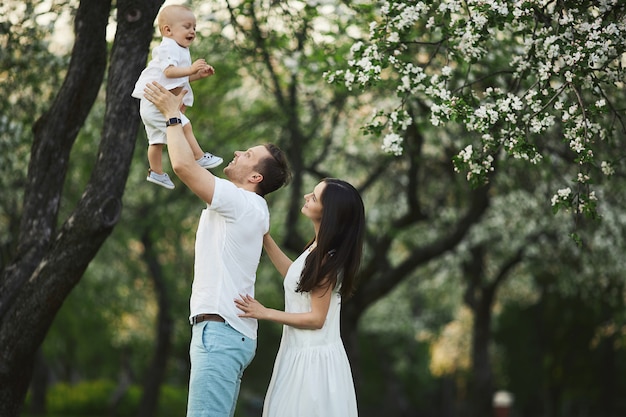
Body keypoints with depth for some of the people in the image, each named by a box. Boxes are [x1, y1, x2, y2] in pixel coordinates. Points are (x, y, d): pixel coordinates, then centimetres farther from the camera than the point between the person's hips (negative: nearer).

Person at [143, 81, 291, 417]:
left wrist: (172, 115, -3)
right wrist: (177, 116, 25)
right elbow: (197, 164, 27)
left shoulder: (243, 203, -10)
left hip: (221, 329, -10)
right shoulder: (243, 207, 18)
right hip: (230, 330, 10)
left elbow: (184, 165, -16)